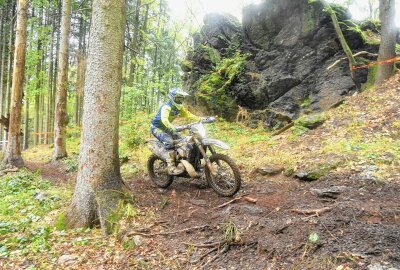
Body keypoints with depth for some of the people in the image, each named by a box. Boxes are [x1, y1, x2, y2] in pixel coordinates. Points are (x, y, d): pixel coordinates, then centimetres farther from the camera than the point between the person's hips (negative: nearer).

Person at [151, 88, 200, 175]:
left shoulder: (179, 107, 0)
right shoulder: (166, 107, -28)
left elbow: (187, 114, 3)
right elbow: (164, 119, -45)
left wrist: (200, 119, -10)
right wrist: (172, 129, -61)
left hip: (166, 128, 9)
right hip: (157, 128, -9)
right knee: (169, 141, -31)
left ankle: (182, 163, 13)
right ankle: (171, 167, -32)